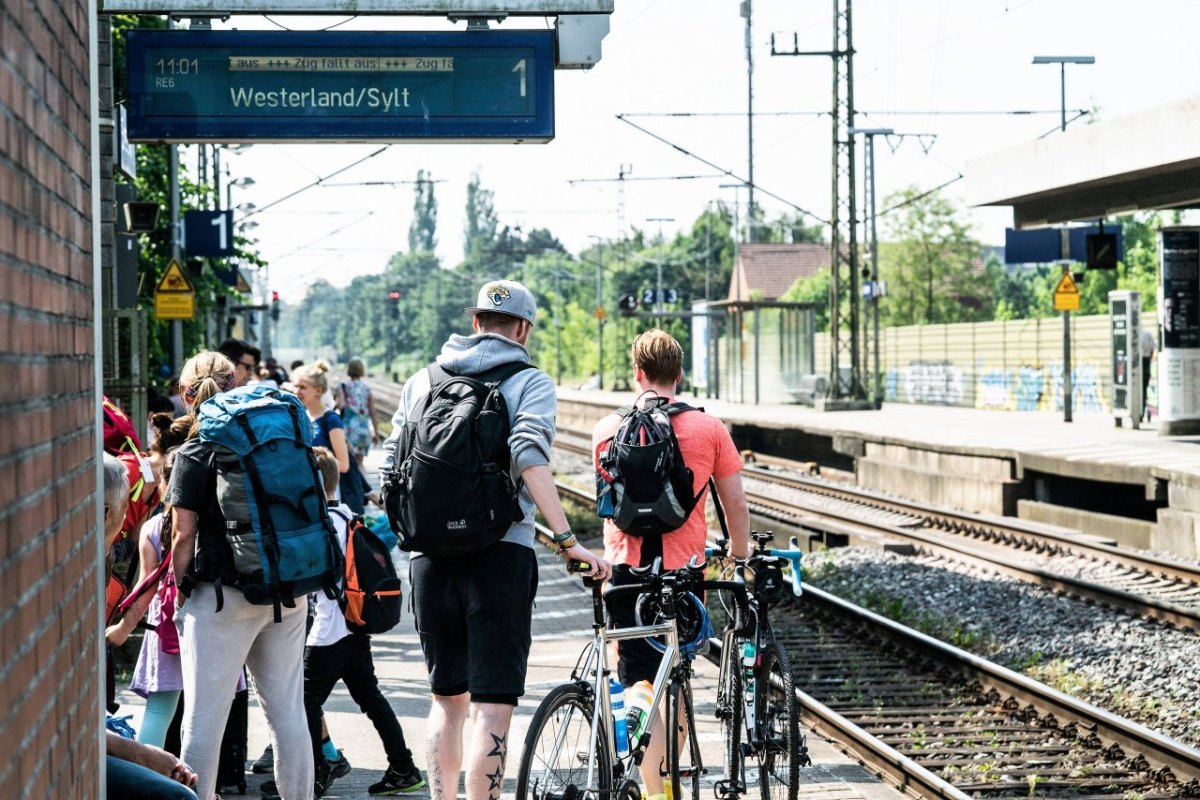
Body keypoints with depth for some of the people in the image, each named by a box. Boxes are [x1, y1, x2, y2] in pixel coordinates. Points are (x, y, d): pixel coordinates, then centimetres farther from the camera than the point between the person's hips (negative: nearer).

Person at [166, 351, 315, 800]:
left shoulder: (195, 452, -6)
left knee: (204, 715, -1)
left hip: (224, 594, -5)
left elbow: (184, 533, -9)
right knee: (288, 709, 12)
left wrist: (181, 590, 3)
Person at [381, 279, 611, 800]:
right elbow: (529, 457, -17)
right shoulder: (530, 382, 0)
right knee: (491, 706, -4)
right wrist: (567, 540, -18)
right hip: (499, 553, -4)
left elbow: (391, 468, 11)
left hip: (430, 556, 4)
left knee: (448, 698, 17)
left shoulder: (422, 381, 12)